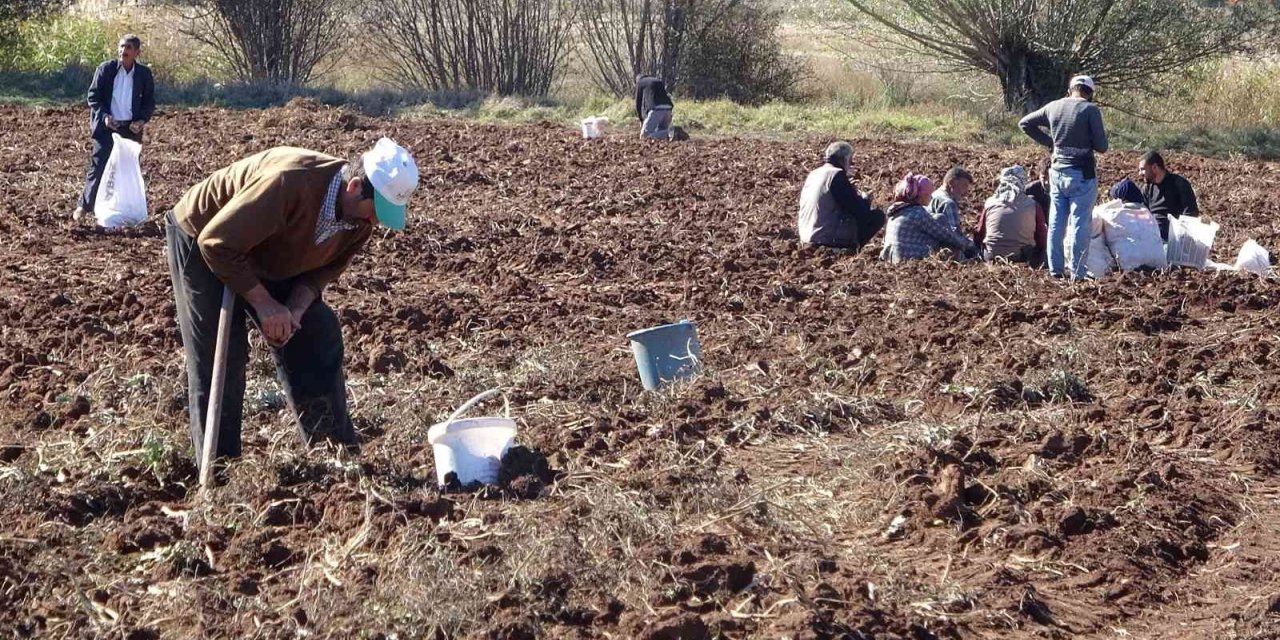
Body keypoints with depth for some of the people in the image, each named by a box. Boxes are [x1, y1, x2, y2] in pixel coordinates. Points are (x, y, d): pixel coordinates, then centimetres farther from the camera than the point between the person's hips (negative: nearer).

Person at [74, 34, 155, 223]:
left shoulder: (144, 73, 1)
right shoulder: (105, 69, -3)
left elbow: (149, 102, 7)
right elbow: (93, 96, -2)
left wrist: (143, 120, -11)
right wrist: (104, 116, -16)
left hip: (131, 129, 2)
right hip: (106, 126, -2)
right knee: (98, 166, -5)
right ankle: (84, 206, 2)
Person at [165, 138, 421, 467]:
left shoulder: (361, 219, -17)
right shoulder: (289, 183, -41)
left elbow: (325, 268, -3)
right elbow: (217, 243, -35)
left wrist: (295, 310, -22)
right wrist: (263, 303, -31)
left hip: (272, 257, 7)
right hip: (203, 242, -7)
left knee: (318, 344, 2)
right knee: (219, 362, -9)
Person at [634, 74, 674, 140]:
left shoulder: (640, 82, 17)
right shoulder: (659, 81, 33)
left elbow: (638, 103, 17)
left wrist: (641, 120, 28)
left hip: (655, 110, -6)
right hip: (667, 109, 6)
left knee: (644, 135, -4)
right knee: (661, 132, 21)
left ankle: (669, 133, -20)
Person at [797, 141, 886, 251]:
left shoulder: (812, 174, 13)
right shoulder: (837, 175, -13)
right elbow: (860, 210, -13)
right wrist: (866, 199, 10)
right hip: (829, 239, -9)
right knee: (878, 216, -1)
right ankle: (850, 248, -2)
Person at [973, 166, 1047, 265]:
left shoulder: (990, 203, 5)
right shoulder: (1033, 205, -1)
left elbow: (979, 234, 13)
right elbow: (1041, 237, 7)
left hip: (991, 257, 2)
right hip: (1021, 257, -2)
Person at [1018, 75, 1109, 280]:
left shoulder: (1053, 107, 5)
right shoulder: (1090, 109, -10)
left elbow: (1024, 123, 17)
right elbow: (1101, 147, -11)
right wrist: (1087, 140, 10)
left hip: (1057, 172, 5)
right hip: (1082, 175, -5)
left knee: (1055, 223, 11)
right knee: (1080, 225, -1)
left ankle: (1055, 271, 14)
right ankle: (1078, 274, 0)